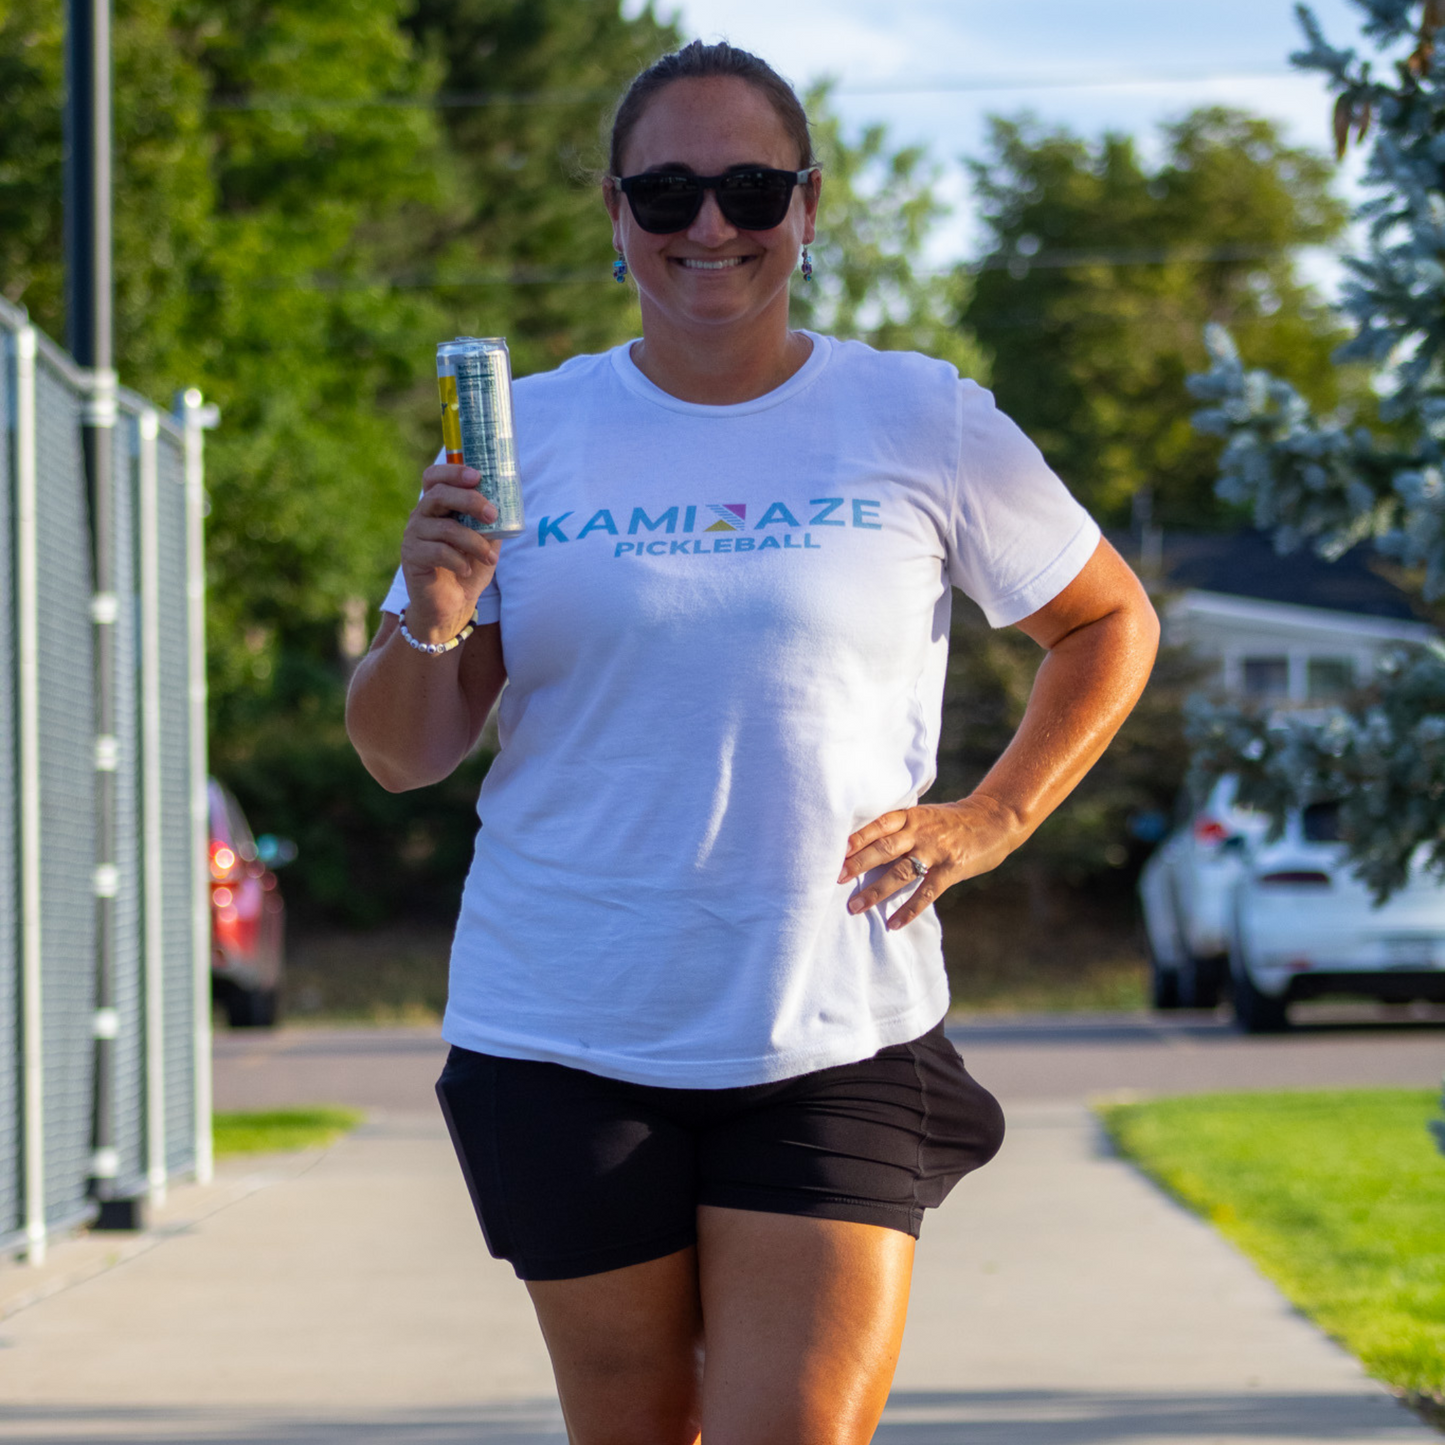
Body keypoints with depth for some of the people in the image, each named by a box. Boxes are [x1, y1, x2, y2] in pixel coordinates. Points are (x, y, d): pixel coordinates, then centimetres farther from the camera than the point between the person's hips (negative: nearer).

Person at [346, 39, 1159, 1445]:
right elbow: (402, 756, 4)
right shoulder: (529, 432, 3)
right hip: (565, 1044, 1)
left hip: (836, 1042, -1)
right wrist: (430, 624, -17)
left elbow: (1111, 624, 16)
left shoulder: (924, 426, 2)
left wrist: (992, 818, 2)